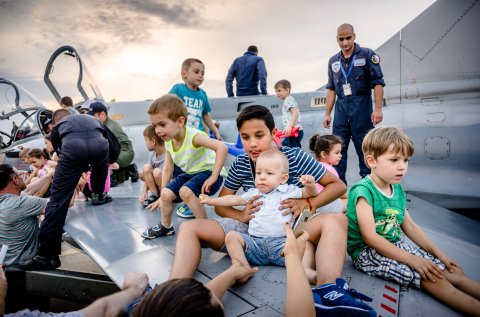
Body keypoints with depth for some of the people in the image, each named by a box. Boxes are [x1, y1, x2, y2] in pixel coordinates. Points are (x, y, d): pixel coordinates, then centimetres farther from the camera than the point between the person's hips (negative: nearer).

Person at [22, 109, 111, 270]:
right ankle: (98, 195, 41)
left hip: (73, 147, -1)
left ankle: (47, 255, 3)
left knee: (57, 200, 4)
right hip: (99, 145, 2)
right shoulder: (93, 119, 42)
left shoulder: (57, 127, 36)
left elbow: (59, 151, 42)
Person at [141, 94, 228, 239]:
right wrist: (162, 196, 9)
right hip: (189, 173, 8)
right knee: (166, 194, -1)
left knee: (185, 191, -30)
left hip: (208, 172, -7)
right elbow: (167, 169, 5)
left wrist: (214, 177, -36)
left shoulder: (194, 136, -29)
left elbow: (222, 147, -40)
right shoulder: (169, 142, -5)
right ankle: (165, 226, 25)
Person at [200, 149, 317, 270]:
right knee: (231, 236, -17)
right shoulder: (253, 193, 21)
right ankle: (244, 268, -26)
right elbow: (235, 199, 29)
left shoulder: (288, 191, 12)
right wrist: (211, 200, 28)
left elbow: (310, 193, 16)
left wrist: (310, 185, -8)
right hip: (255, 243, 3)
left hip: (281, 243, -3)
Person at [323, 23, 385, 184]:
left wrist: (378, 109, -13)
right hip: (341, 107, 4)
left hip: (361, 106, -4)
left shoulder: (367, 55, -1)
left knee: (364, 147, 2)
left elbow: (377, 82, -4)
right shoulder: (333, 61, 12)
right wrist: (327, 113, 10)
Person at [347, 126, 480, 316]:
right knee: (430, 276, -23)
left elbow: (409, 226, 14)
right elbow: (370, 237, -24)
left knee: (452, 272, -3)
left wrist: (438, 253, 7)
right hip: (367, 252, -9)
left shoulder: (397, 189, 6)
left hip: (396, 245, 9)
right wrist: (412, 260, -23)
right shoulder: (363, 191, -21)